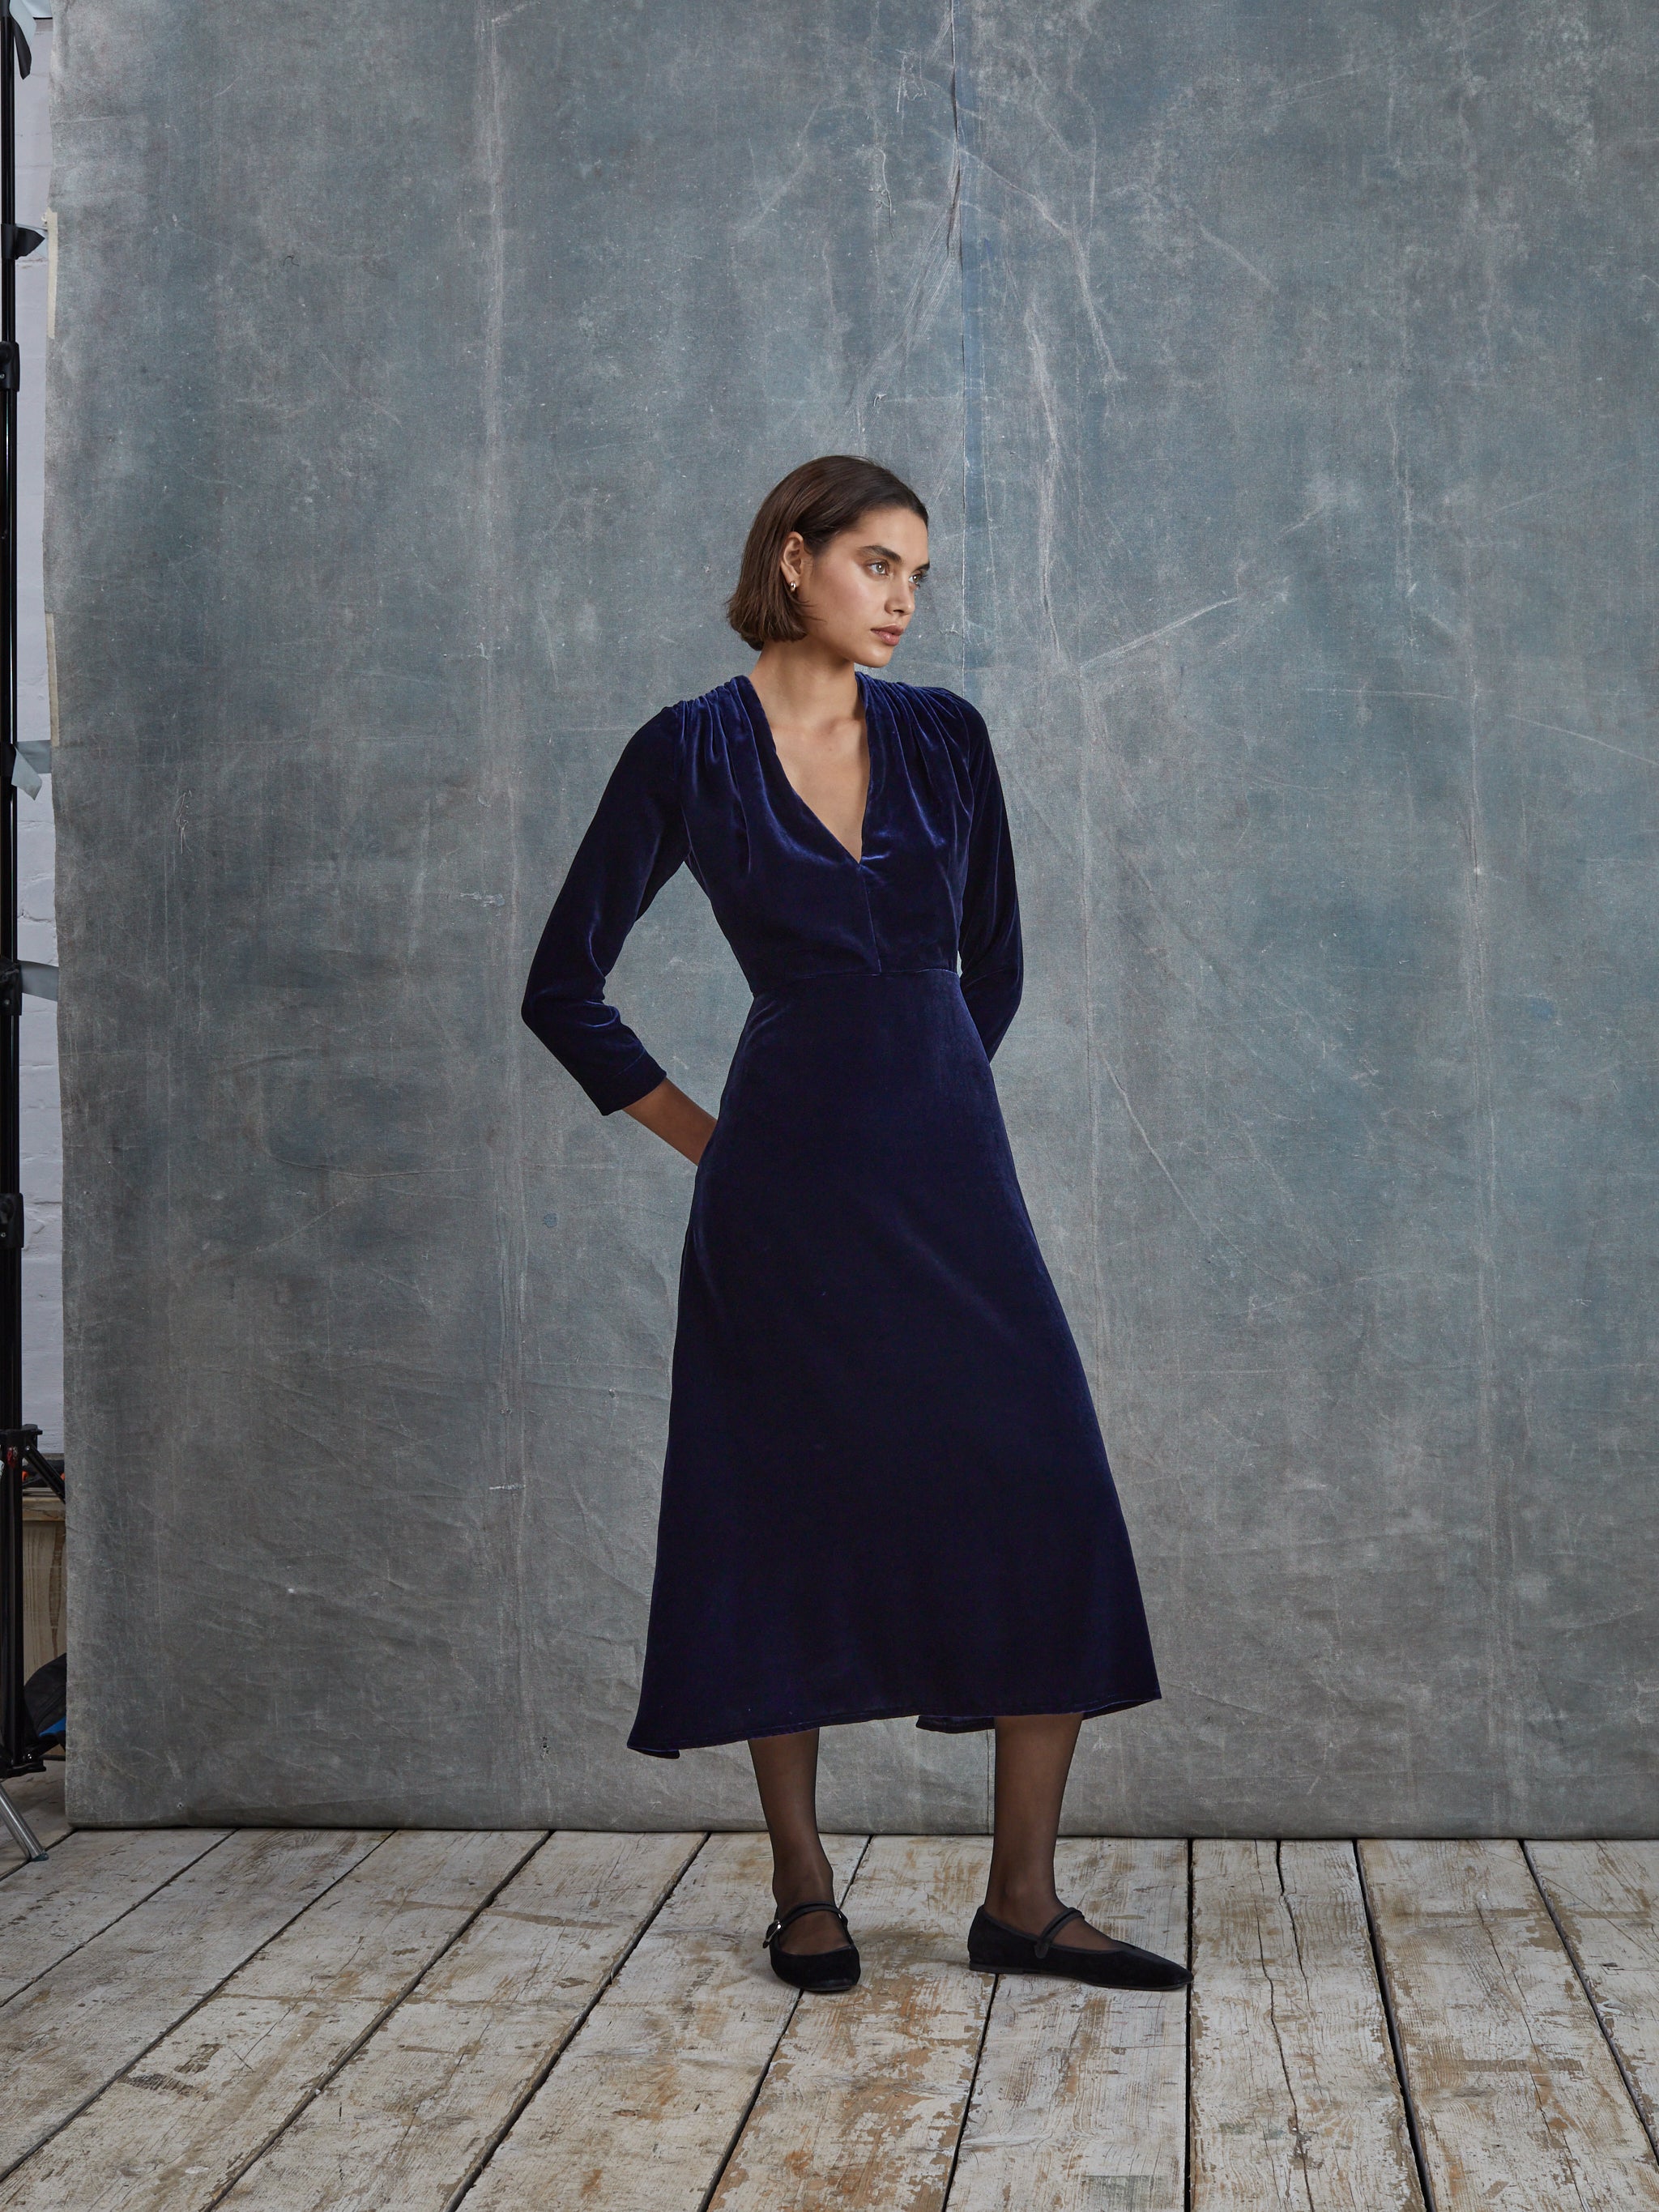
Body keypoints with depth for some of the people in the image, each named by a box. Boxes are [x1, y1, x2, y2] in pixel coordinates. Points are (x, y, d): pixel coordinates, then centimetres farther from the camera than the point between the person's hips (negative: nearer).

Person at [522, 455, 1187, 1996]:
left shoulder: (944, 739, 8)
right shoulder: (689, 753, -2)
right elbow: (564, 988, 2)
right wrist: (704, 1137, 3)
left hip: (949, 1168, 4)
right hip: (789, 1177, -3)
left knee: (1047, 1506, -3)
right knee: (789, 1513, 3)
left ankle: (1023, 1901, 7)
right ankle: (803, 1889, 19)